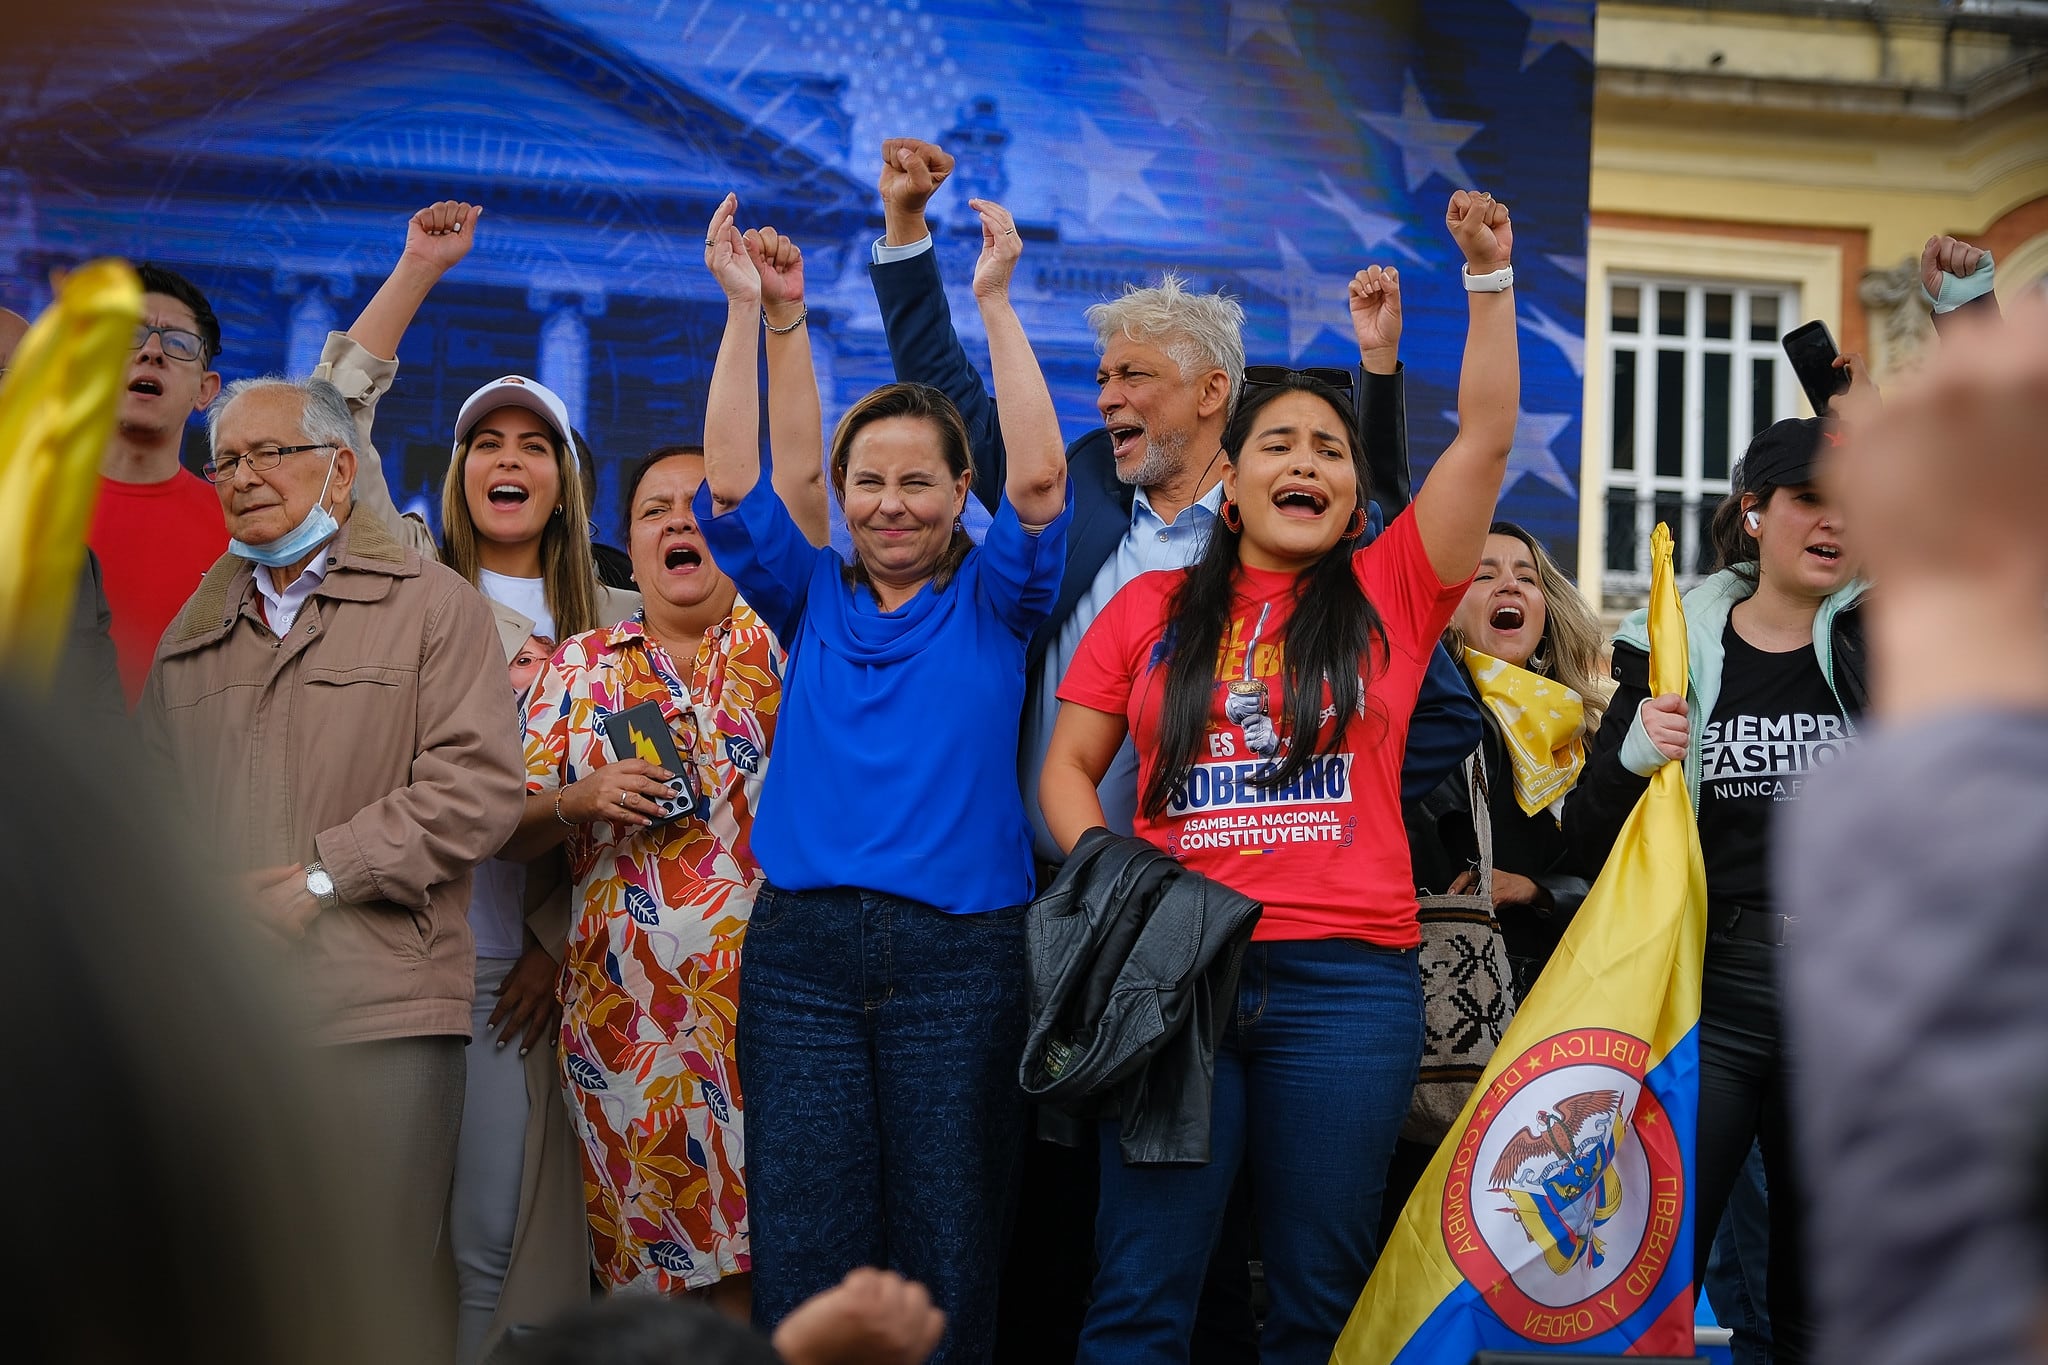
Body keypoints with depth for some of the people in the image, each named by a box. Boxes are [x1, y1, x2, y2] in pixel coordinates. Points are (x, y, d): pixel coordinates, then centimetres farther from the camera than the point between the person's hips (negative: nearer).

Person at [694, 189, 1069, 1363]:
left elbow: (1040, 479, -9)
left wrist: (994, 302, -11)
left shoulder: (991, 602, 7)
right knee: (804, 1252, 0)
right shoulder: (812, 600, 12)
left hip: (960, 956, -1)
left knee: (944, 1255, 2)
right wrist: (747, 310, -3)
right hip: (805, 950, 2)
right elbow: (731, 484, 1)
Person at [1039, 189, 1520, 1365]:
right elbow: (1070, 764, 12)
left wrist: (1490, 276, -1)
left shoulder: (1388, 594, 9)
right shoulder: (1150, 609, 11)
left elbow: (1487, 436, 3)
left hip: (1348, 976, 0)